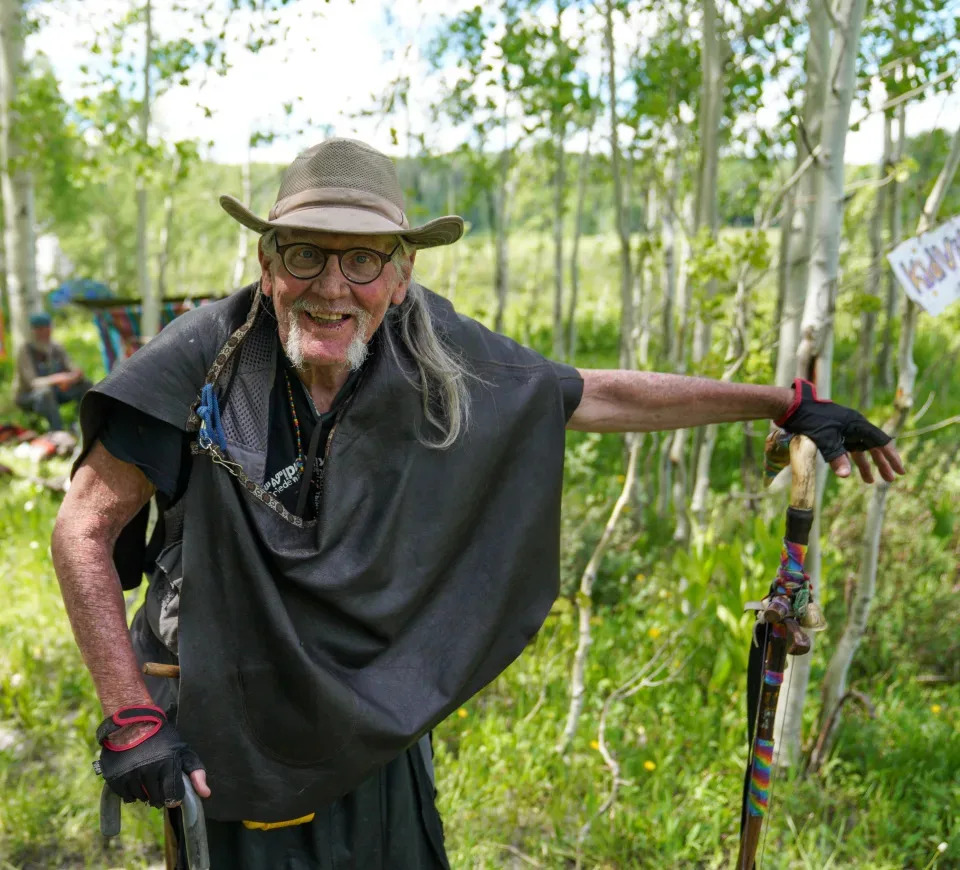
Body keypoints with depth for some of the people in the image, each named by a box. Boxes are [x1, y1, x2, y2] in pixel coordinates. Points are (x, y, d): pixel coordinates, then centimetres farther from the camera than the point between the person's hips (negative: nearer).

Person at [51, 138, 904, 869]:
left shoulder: (439, 361, -11)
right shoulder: (205, 358, -19)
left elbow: (600, 396, 1)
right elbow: (84, 530, -13)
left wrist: (789, 402, 6)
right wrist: (131, 718, -20)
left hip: (378, 733, 3)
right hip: (233, 745, -2)